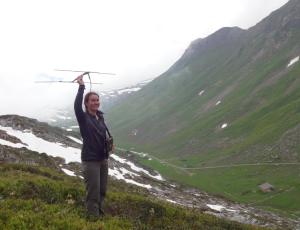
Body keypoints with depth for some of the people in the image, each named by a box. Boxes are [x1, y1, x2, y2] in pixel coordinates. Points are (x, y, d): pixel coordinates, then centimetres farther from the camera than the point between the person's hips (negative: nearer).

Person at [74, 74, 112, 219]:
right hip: (90, 160, -7)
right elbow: (77, 105, -32)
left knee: (102, 191, 16)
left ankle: (100, 215, 33)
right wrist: (81, 86, -32)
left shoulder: (100, 116, 8)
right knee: (93, 193, -4)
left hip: (103, 158, 7)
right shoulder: (83, 117, -11)